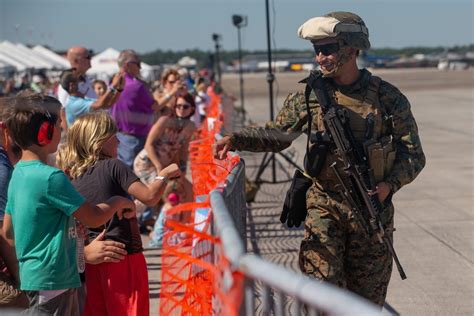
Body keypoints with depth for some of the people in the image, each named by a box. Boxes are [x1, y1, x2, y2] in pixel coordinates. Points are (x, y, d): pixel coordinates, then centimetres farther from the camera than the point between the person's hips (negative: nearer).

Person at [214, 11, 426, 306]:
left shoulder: (388, 97, -5)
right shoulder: (310, 96, -1)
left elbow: (414, 154, -1)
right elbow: (277, 134, 9)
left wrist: (388, 185, -17)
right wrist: (236, 139, -6)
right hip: (324, 207, 0)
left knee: (367, 300, 10)